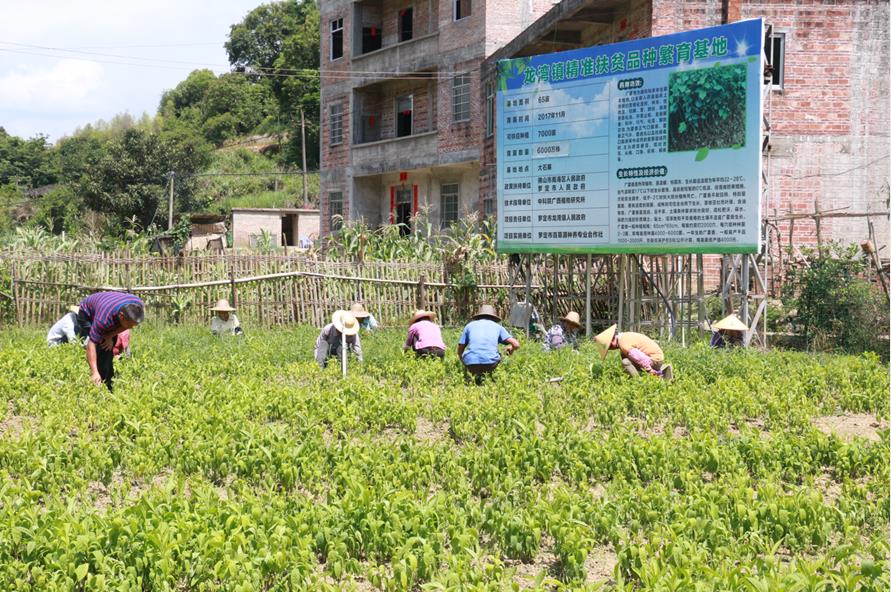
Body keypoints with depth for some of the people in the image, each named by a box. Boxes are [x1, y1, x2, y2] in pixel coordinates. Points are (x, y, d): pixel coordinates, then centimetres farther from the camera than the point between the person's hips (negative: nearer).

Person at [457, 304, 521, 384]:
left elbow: (460, 350, 21)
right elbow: (516, 344, 9)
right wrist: (511, 349, 34)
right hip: (490, 363, -1)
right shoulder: (498, 327, 20)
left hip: (470, 362, 1)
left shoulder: (469, 325, 22)